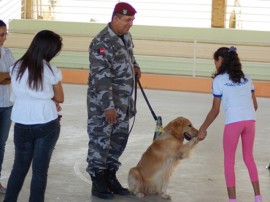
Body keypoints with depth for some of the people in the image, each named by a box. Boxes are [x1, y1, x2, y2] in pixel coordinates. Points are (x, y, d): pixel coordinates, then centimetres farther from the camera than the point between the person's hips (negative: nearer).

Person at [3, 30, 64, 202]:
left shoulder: (16, 68, -1)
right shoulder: (51, 70, -12)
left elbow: (19, 95, 10)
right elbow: (59, 98, 0)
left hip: (22, 126, 3)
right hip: (47, 125, -3)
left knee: (19, 168, 16)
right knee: (40, 170, 4)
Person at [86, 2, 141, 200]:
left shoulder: (126, 37, 7)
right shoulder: (101, 42, -20)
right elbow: (101, 78, -23)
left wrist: (135, 66, 9)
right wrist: (108, 106, -24)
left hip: (123, 102, 9)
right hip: (103, 103, -9)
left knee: (120, 139, 15)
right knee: (100, 141, -1)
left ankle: (110, 177, 29)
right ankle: (98, 183, 10)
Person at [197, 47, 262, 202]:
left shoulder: (219, 80, 2)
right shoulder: (246, 78, 16)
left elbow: (215, 110, 2)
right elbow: (255, 105, 17)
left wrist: (203, 129, 12)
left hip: (233, 122, -5)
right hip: (250, 120, 5)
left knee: (229, 161, 8)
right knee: (249, 158, 20)